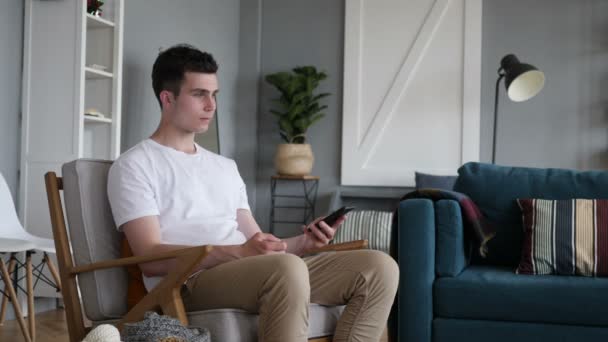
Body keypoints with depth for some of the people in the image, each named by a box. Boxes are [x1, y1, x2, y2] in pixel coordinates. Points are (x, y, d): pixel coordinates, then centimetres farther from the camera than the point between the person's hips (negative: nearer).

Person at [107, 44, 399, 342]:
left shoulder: (226, 167, 26)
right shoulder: (134, 166, 4)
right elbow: (151, 259, -9)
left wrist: (302, 242, -1)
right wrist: (239, 252, -21)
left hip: (266, 274, 7)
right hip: (188, 283, -7)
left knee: (379, 267, -11)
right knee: (288, 268, -39)